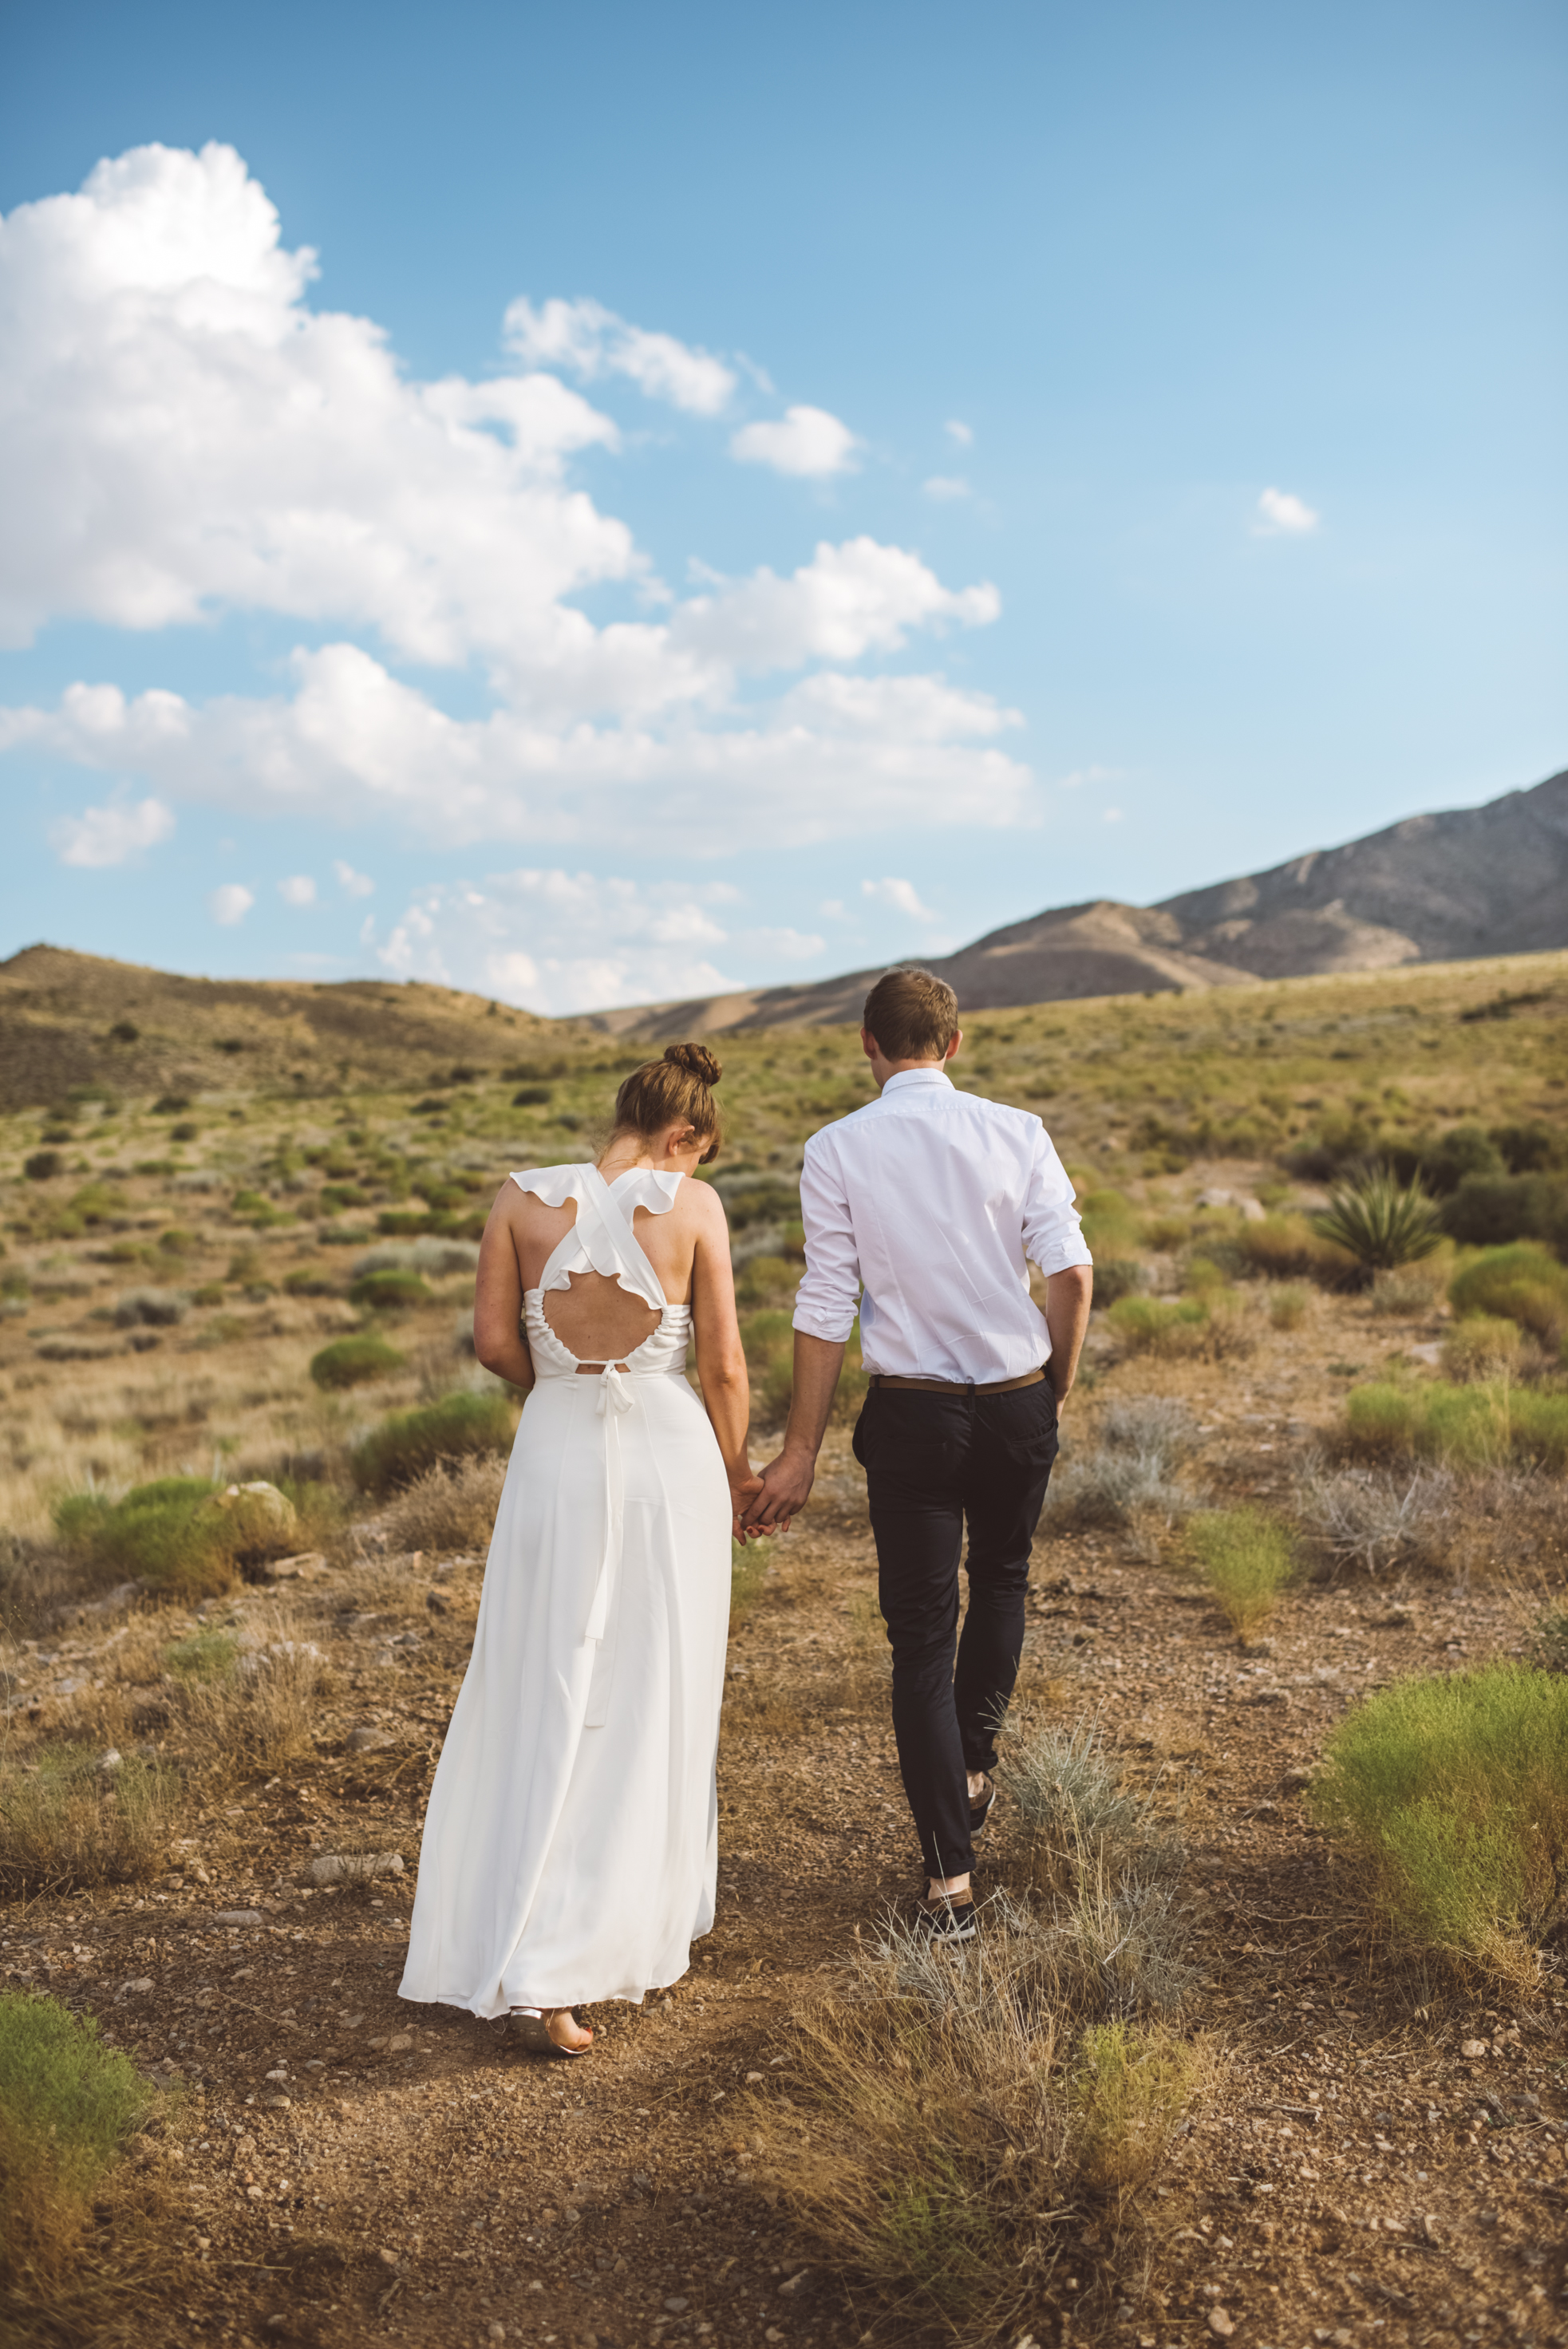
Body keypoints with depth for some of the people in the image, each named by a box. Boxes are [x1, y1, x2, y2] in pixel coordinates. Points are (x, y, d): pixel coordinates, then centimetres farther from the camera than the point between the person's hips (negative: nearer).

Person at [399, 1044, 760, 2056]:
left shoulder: (522, 1198, -2)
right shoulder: (693, 1205, -6)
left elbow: (495, 1342, -2)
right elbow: (724, 1363, -4)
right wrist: (736, 1469, 12)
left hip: (559, 1458, 1)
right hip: (670, 1452, -1)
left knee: (547, 1710, 9)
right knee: (656, 1707, 14)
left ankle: (538, 1982, 10)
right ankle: (644, 1924, 26)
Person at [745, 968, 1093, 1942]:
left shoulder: (836, 1150, -6)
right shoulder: (1017, 1132, -3)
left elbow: (826, 1309, -8)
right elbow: (1071, 1271, -9)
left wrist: (803, 1451, -2)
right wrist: (1059, 1387, 6)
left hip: (914, 1413, -2)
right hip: (1017, 1402, 2)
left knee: (921, 1638, 7)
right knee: (1002, 1578, 29)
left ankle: (951, 1877, 8)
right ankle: (973, 1769, 35)